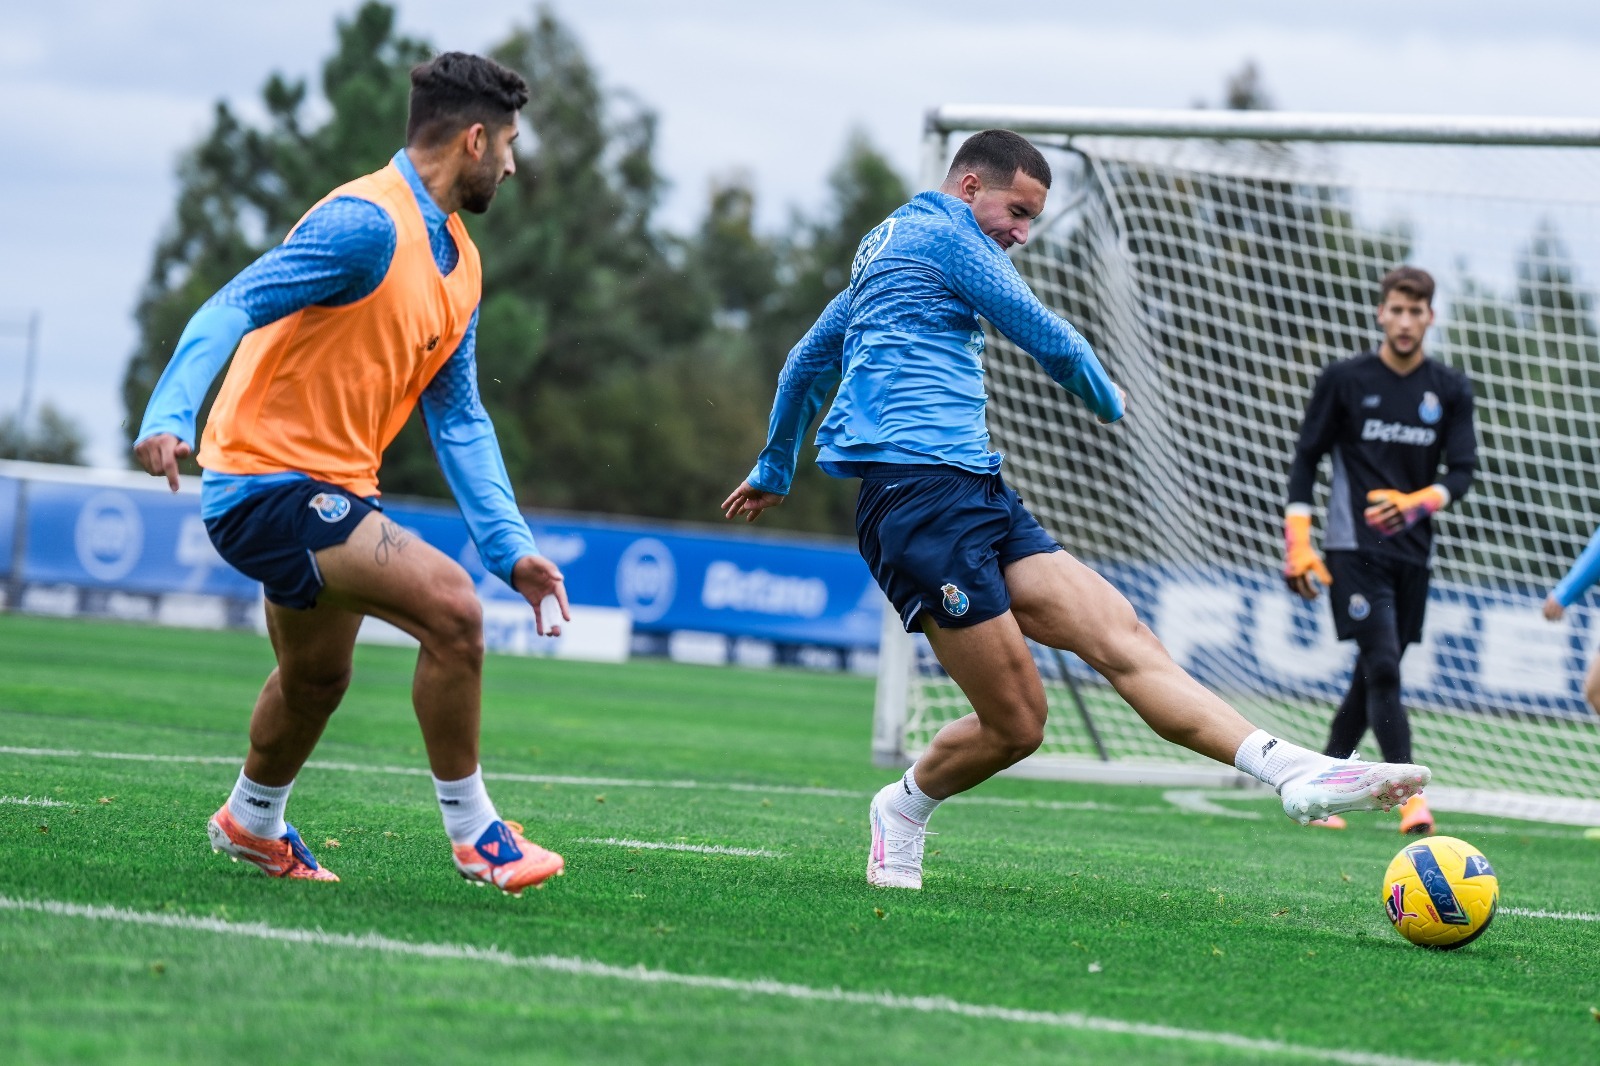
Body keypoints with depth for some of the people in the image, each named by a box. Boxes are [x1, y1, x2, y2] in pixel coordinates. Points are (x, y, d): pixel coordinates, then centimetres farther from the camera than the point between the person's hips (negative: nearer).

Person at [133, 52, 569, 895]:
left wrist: (510, 547, 6)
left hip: (326, 490, 10)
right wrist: (170, 415, -40)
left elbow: (458, 418, 14)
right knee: (448, 605, -21)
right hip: (271, 478, -10)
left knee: (317, 678, 27)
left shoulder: (458, 263, 11)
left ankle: (252, 824, 53)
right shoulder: (367, 224, -18)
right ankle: (473, 833, -8)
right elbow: (234, 309, -25)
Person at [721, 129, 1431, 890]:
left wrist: (774, 470, 51)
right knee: (1016, 723, -11)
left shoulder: (882, 252, 27)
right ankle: (905, 808, 17)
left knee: (1123, 637, -9)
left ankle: (1294, 771, -23)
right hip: (920, 491, -10)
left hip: (980, 495, 10)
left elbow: (807, 363, 38)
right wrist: (1108, 400, 20)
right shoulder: (943, 232, -2)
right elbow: (1050, 341, -1)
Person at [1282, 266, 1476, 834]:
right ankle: (1411, 797, -20)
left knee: (1372, 678, 9)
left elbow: (1462, 470, 3)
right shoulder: (1344, 380, -1)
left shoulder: (1450, 389, 7)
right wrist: (1297, 545, -4)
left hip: (1412, 552, 4)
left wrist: (1415, 502, -18)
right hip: (1353, 548, -4)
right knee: (1382, 667, -16)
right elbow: (1306, 459, 3)